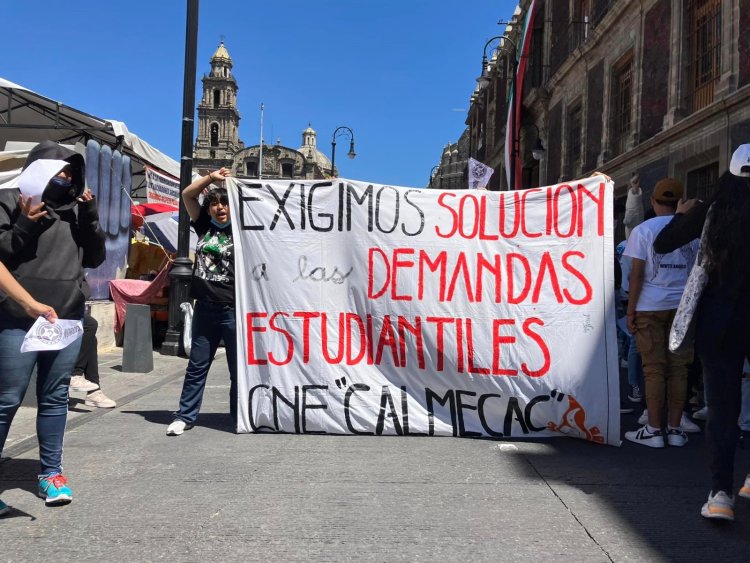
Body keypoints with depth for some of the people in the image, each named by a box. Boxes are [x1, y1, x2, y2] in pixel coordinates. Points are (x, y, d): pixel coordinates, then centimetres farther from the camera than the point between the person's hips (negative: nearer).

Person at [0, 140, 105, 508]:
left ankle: (51, 472, 19)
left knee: (55, 397, 10)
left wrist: (90, 218, 1)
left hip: (68, 319, 4)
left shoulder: (74, 208, 12)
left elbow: (95, 258, 12)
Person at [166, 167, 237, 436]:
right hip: (205, 308, 4)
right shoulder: (204, 226, 9)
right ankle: (185, 416, 19)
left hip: (233, 310, -4)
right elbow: (187, 195, 9)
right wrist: (211, 177, 0)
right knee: (197, 365, 11)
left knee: (238, 368, 6)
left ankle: (240, 417, 17)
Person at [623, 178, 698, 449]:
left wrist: (630, 311, -3)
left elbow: (636, 274, -7)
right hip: (683, 306, 3)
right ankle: (675, 429, 10)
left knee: (654, 369, 0)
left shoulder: (643, 230, -3)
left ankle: (653, 430, 3)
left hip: (651, 307, -3)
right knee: (678, 368, 6)